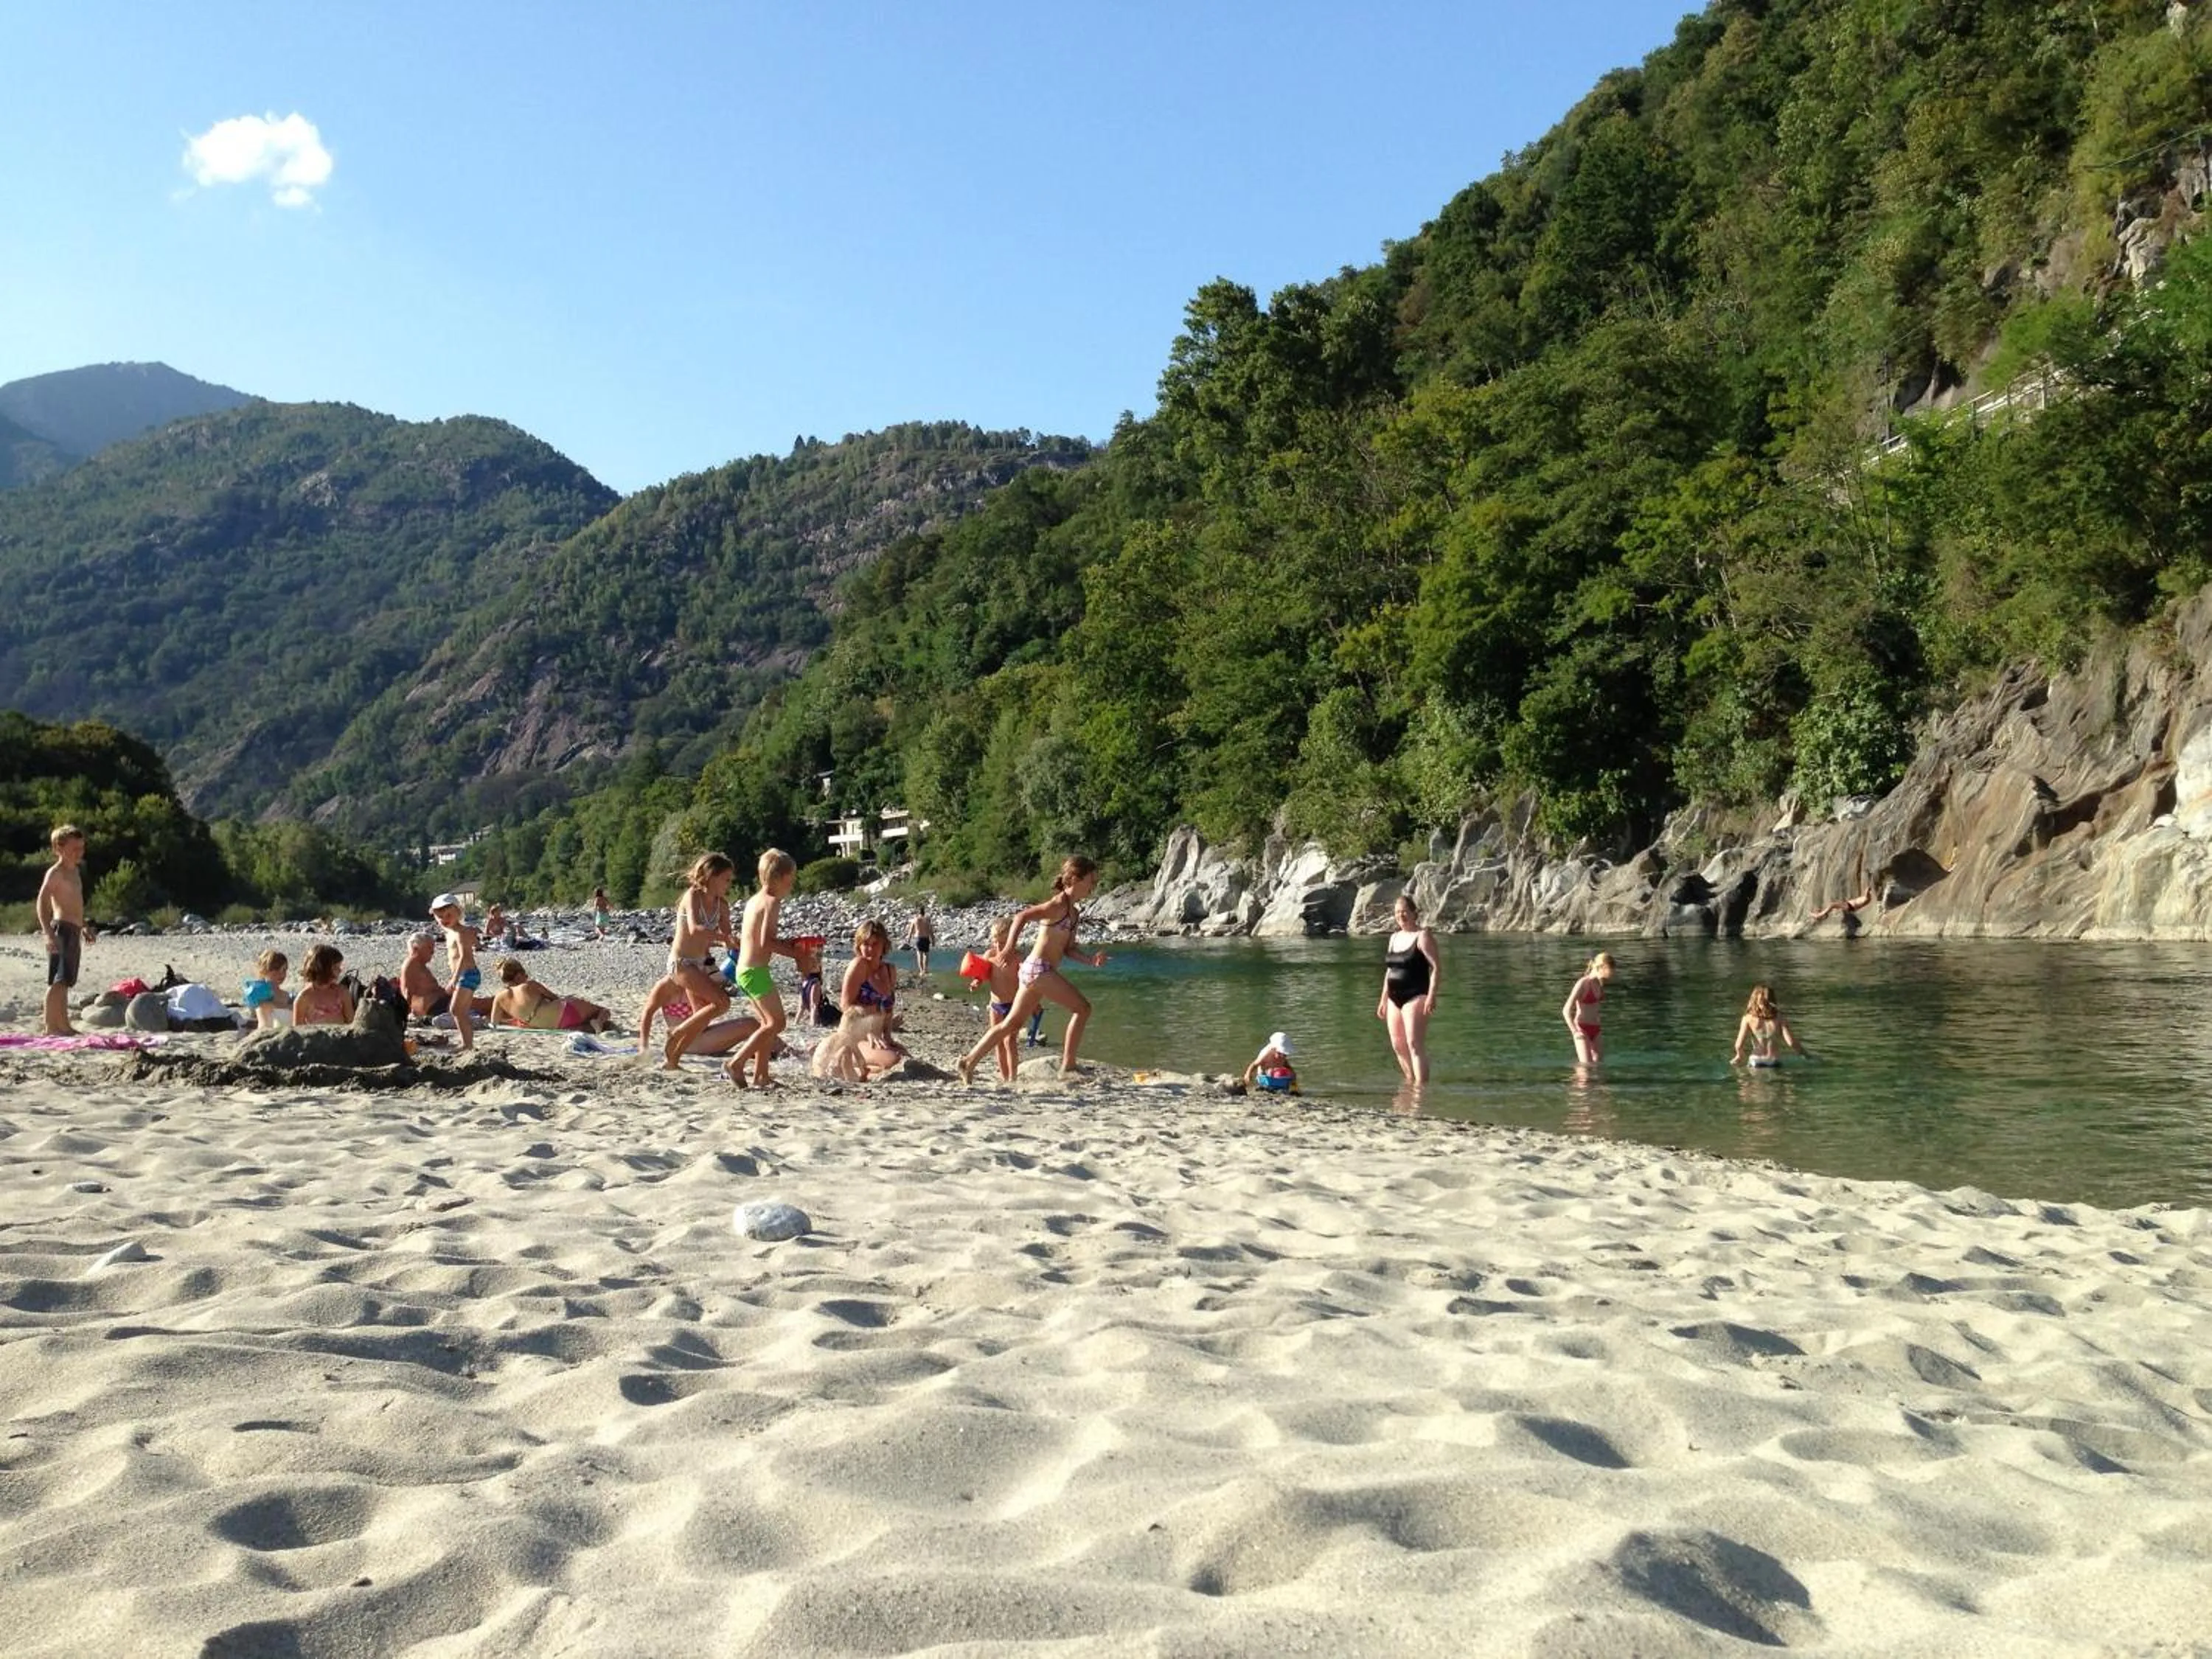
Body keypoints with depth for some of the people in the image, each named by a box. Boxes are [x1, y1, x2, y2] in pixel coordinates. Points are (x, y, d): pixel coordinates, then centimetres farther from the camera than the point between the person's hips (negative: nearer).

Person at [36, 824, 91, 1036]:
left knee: (65, 982, 13)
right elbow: (42, 901, -18)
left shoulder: (76, 871, 18)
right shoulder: (55, 872, -9)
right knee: (58, 980, -11)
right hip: (61, 930, -9)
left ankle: (63, 1025, 18)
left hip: (74, 931, 9)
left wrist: (83, 927, 30)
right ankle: (51, 1026, -12)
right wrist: (49, 933, -26)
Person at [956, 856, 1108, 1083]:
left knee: (1012, 1024, 13)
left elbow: (1069, 949, 20)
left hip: (1034, 971, 9)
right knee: (1082, 1008, -6)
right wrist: (1009, 950, -27)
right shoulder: (1059, 904, -11)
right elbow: (1022, 917, -20)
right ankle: (1068, 1066, -3)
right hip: (1039, 969, -9)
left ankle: (970, 1061, 17)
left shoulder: (1074, 912, 17)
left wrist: (1091, 960, 6)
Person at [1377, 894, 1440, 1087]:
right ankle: (1410, 1081, 22)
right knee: (1398, 1046, 9)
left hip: (1415, 997, -8)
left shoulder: (1422, 936, -6)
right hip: (1395, 999, 8)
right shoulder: (1394, 937, 16)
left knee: (1415, 1044, -14)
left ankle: (1421, 1085, -15)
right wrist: (1383, 999, 20)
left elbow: (1437, 967, -12)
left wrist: (1431, 996, -21)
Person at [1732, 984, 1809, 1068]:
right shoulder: (1779, 1019, -4)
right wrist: (1805, 1054, 8)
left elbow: (1739, 1045, -7)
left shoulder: (1748, 1019, -4)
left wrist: (1739, 1056, 14)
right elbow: (1791, 1042, -9)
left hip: (1756, 1062, -1)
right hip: (1775, 1062, 1)